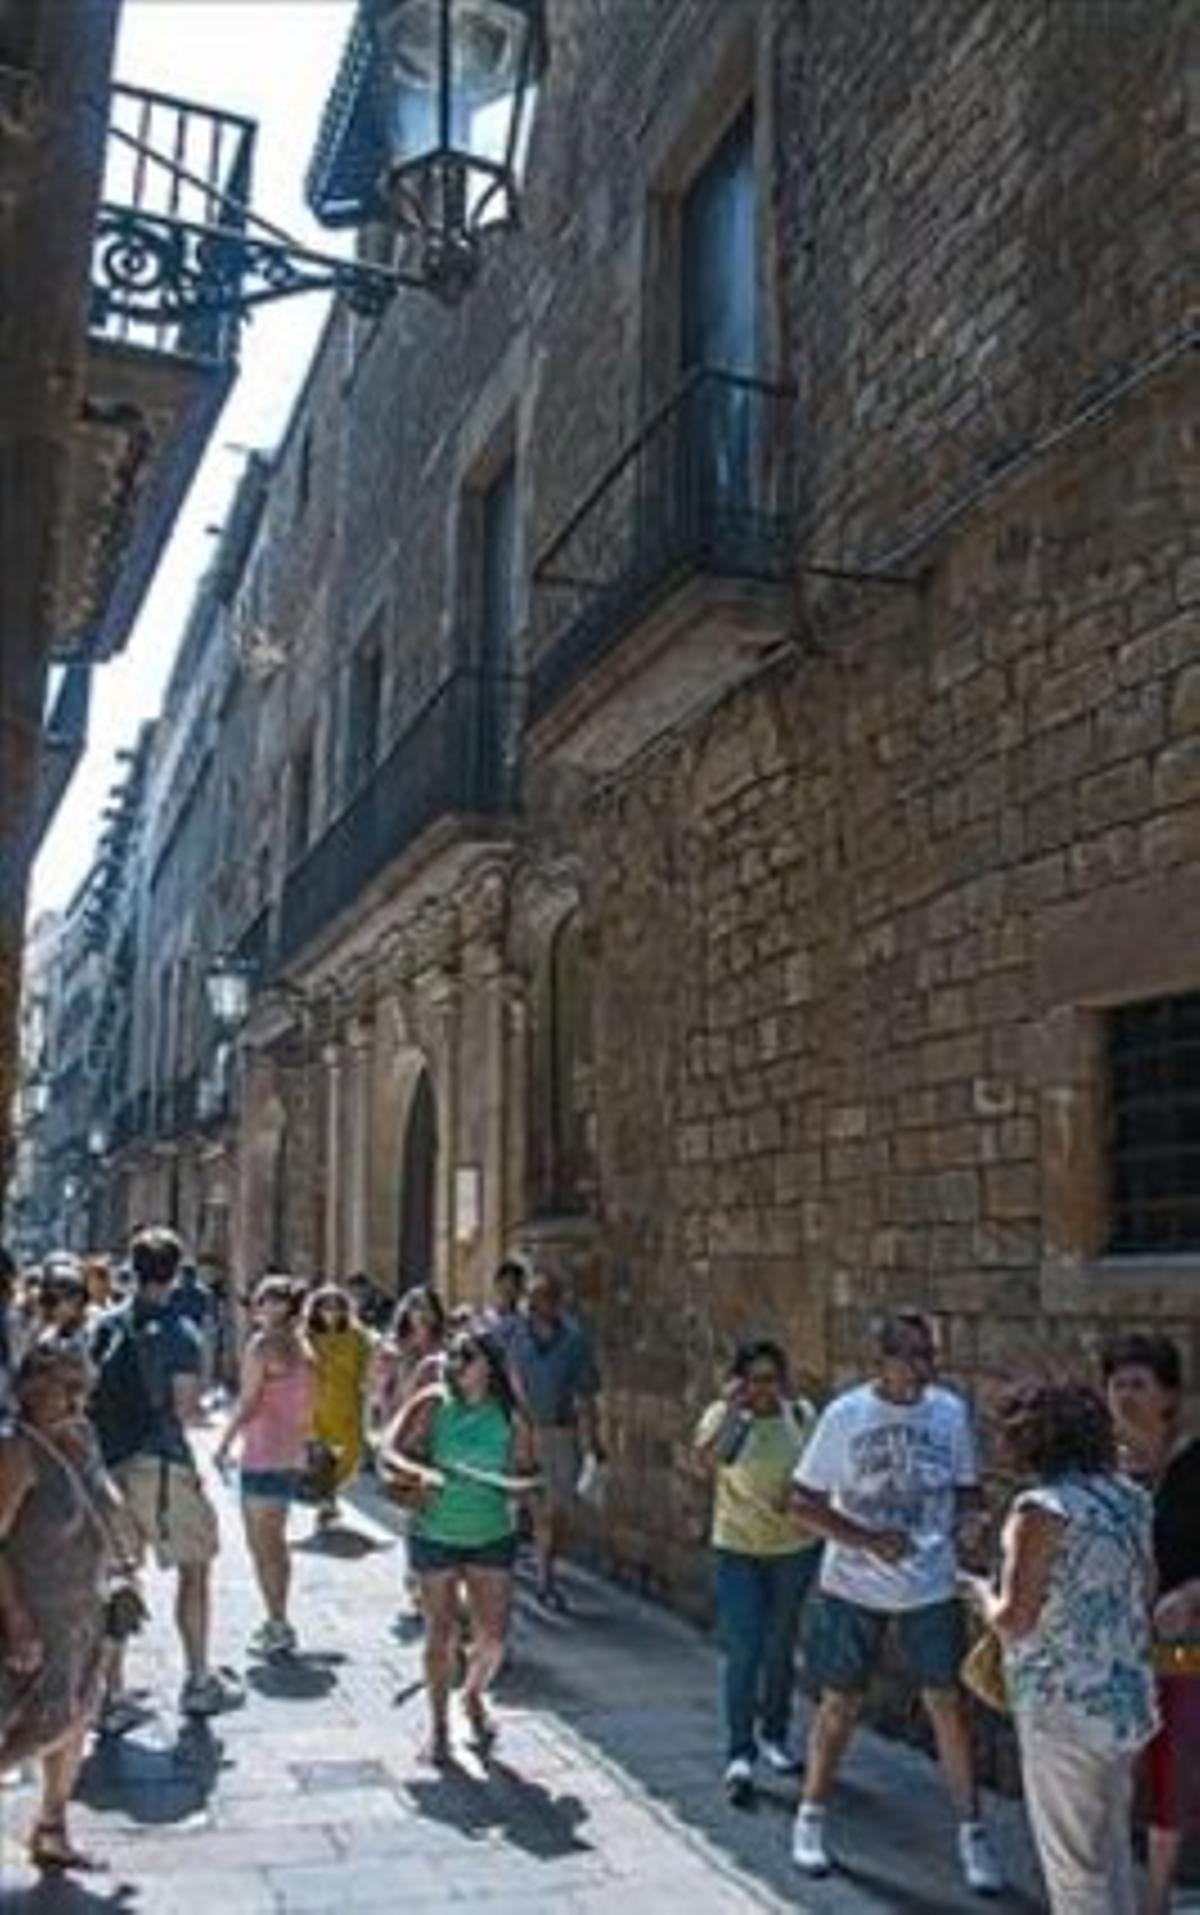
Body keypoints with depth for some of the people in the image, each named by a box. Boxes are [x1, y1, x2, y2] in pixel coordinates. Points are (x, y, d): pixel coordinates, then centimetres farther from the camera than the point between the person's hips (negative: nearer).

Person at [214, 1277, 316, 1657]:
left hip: (263, 1454, -8)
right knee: (276, 1541, 18)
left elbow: (248, 1402, -15)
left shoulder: (262, 1344, -14)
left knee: (261, 1543, 0)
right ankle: (278, 1622, 24)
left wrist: (224, 1443, -6)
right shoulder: (303, 1347, 8)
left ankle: (278, 1625, 1)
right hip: (293, 1454, 8)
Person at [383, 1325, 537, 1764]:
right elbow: (389, 1453, -11)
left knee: (493, 1636, 2)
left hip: (492, 1536, 1)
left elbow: (525, 1471, 4)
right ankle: (438, 1723, 28)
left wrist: (519, 1483, -17)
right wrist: (420, 1472, -28)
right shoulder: (432, 1404, -9)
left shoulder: (508, 1417, -6)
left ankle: (474, 1696, 34)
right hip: (435, 1535, -1)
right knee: (441, 1635, 8)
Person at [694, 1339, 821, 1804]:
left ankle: (774, 1735, 36)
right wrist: (733, 1409, -35)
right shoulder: (724, 1415, -12)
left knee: (781, 1649, 16)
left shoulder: (802, 1416, -3)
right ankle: (739, 1755, 4)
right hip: (739, 1550, -3)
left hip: (795, 1548, 3)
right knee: (743, 1652, -6)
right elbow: (708, 1458, -31)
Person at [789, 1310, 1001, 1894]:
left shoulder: (950, 1412, -6)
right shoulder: (845, 1415, -14)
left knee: (948, 1703, 4)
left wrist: (946, 1529, -9)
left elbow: (966, 1489, 8)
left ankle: (971, 1831, 20)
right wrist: (868, 1540, -19)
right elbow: (804, 1501, -9)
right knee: (840, 1704, 11)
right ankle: (810, 1819, 29)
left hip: (931, 1586, 2)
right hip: (853, 1588, -1)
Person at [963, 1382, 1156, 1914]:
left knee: (1075, 1862, 6)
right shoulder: (1127, 1497, 4)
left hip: (1066, 1707, -8)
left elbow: (1014, 1619, -20)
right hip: (1127, 1698, 8)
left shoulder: (1043, 1508, -19)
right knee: (1111, 1851, 22)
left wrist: (981, 1591, 0)